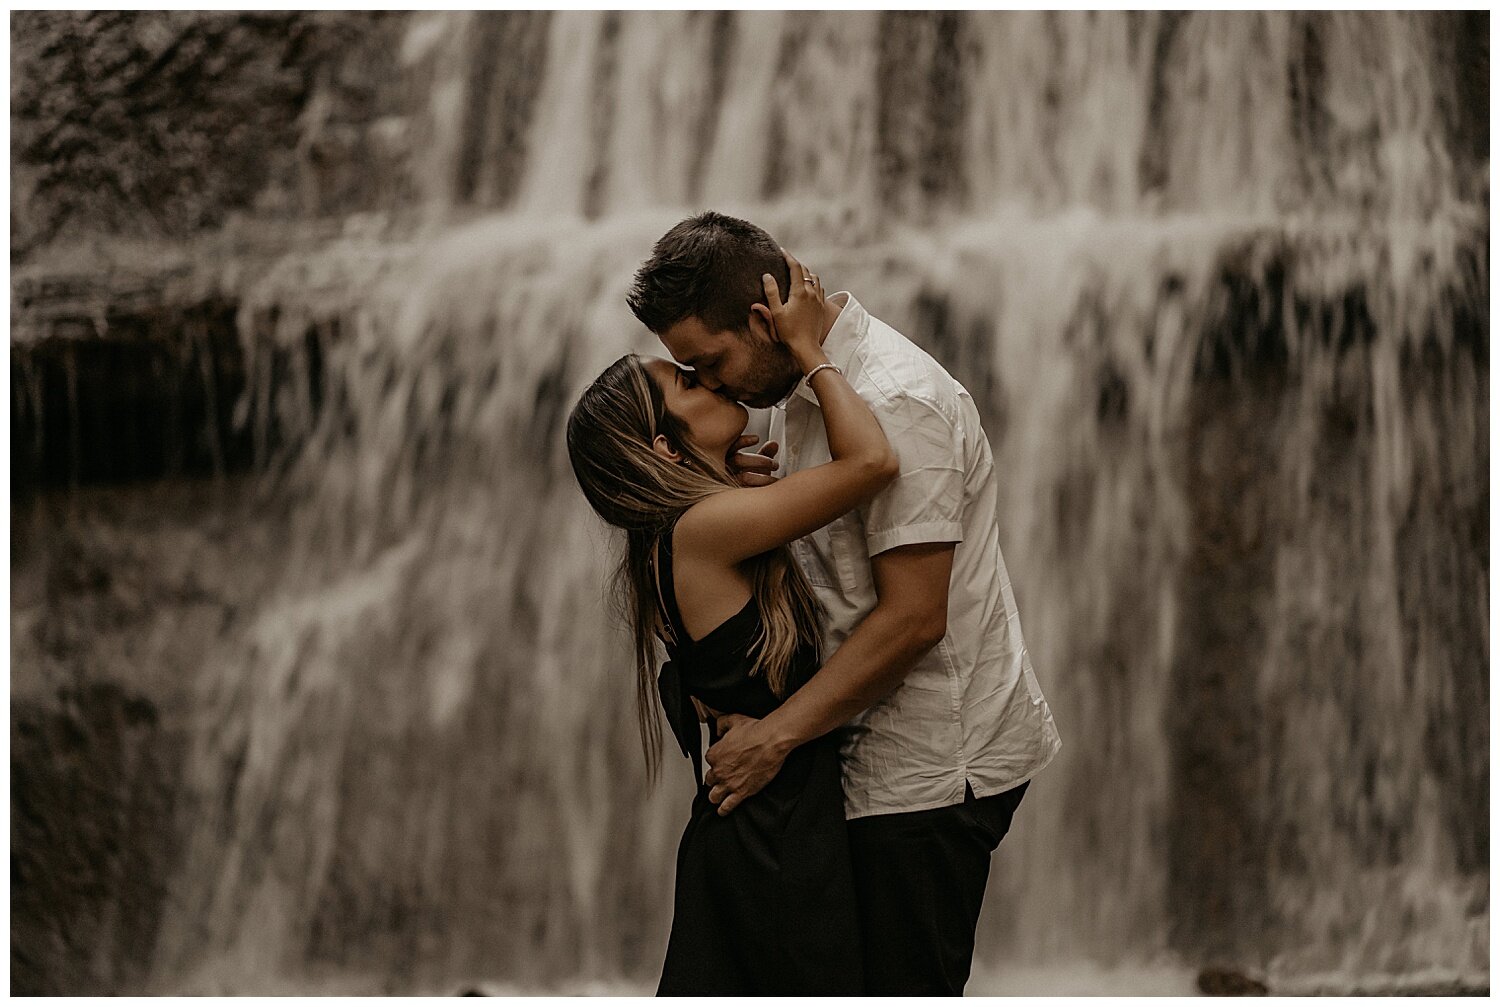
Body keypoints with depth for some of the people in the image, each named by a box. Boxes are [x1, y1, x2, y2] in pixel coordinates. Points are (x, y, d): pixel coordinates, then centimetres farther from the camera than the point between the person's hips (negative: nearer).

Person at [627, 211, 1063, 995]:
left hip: (933, 764, -10)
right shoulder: (798, 386, 11)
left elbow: (913, 618, -23)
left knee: (901, 988, -9)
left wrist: (775, 735, -20)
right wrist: (749, 496, 0)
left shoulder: (896, 402, -21)